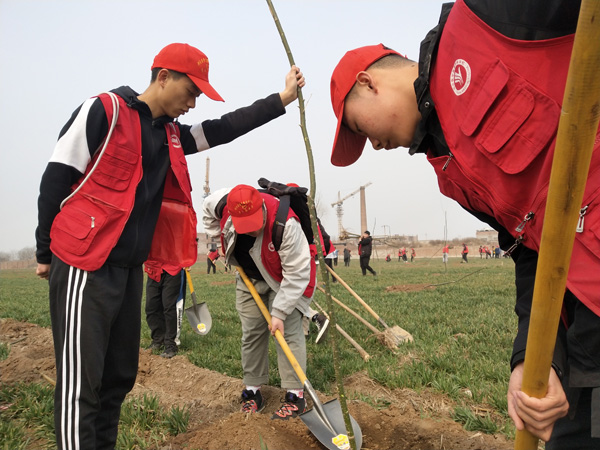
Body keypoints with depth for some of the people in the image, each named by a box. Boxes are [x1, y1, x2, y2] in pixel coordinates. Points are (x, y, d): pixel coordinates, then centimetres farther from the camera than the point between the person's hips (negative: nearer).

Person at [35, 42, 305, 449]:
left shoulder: (172, 135, 15)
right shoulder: (105, 109, -6)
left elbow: (225, 129, 16)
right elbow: (57, 177, -7)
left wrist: (281, 99, 11)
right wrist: (46, 253, -4)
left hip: (130, 269, 8)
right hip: (84, 269, -8)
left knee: (120, 377, 13)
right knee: (81, 383, -4)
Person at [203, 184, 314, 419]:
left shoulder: (285, 223, -40)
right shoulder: (222, 204, -24)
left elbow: (296, 274, -34)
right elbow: (207, 208, 5)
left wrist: (280, 312, -33)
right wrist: (220, 237, 0)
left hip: (288, 278, -5)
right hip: (250, 277, 5)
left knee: (288, 331, -14)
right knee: (251, 332, 3)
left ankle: (295, 394, -6)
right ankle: (252, 390, 15)